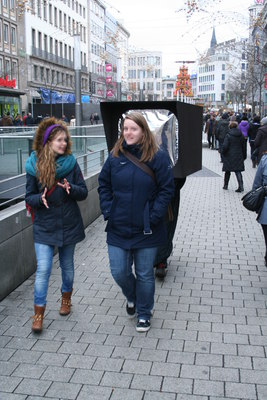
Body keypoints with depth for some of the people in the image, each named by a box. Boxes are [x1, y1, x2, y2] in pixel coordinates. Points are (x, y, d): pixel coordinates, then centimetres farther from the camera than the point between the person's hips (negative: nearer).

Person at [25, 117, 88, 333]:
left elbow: (84, 192, -3)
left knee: (67, 265, 17)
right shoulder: (34, 165, -6)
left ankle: (66, 297, 41)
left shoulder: (71, 162, -5)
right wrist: (40, 198, -24)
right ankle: (39, 313, 7)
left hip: (69, 224, 1)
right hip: (44, 226, -1)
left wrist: (71, 188, -24)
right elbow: (29, 197, -2)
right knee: (43, 269, -6)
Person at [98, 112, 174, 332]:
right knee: (119, 272, 8)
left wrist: (154, 216, -14)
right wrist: (108, 211, -1)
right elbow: (104, 185, 10)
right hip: (118, 228, 3)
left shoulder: (158, 157, -8)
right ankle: (132, 297, 42)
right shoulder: (115, 156, 2)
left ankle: (144, 313, 33)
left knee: (145, 274, 10)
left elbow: (166, 189, -7)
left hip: (146, 230, -3)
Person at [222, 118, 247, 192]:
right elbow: (244, 146, 11)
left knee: (227, 171, 12)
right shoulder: (241, 136, 5)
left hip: (229, 156, -3)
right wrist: (244, 156, 19)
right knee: (238, 171, 2)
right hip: (239, 156, 3)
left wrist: (223, 153, 1)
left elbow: (225, 146, -17)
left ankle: (225, 185, 23)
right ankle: (241, 186, -11)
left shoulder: (228, 135, -11)